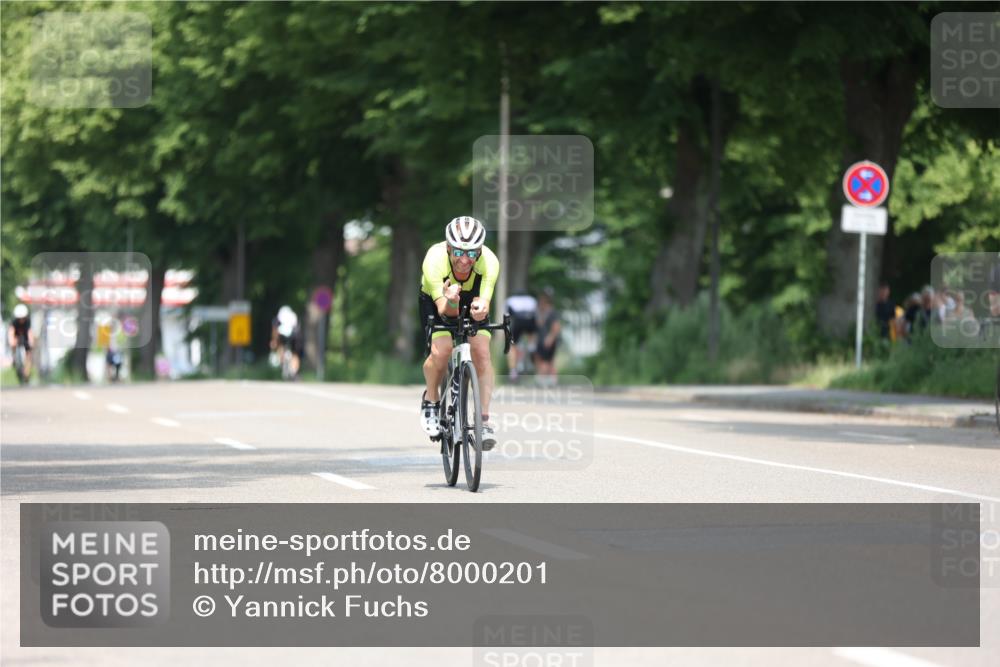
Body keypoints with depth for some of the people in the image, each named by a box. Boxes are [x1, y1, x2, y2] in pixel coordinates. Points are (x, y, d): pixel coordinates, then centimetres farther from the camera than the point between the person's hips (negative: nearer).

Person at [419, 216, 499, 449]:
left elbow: (484, 305, -42)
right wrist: (450, 302, -64)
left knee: (482, 352, -19)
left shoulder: (489, 262, -35)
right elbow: (444, 310, -41)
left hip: (471, 299, 1)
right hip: (436, 299, -1)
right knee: (441, 351, -24)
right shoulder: (434, 260, -38)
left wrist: (480, 307, -65)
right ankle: (431, 399, 6)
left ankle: (484, 420, -11)